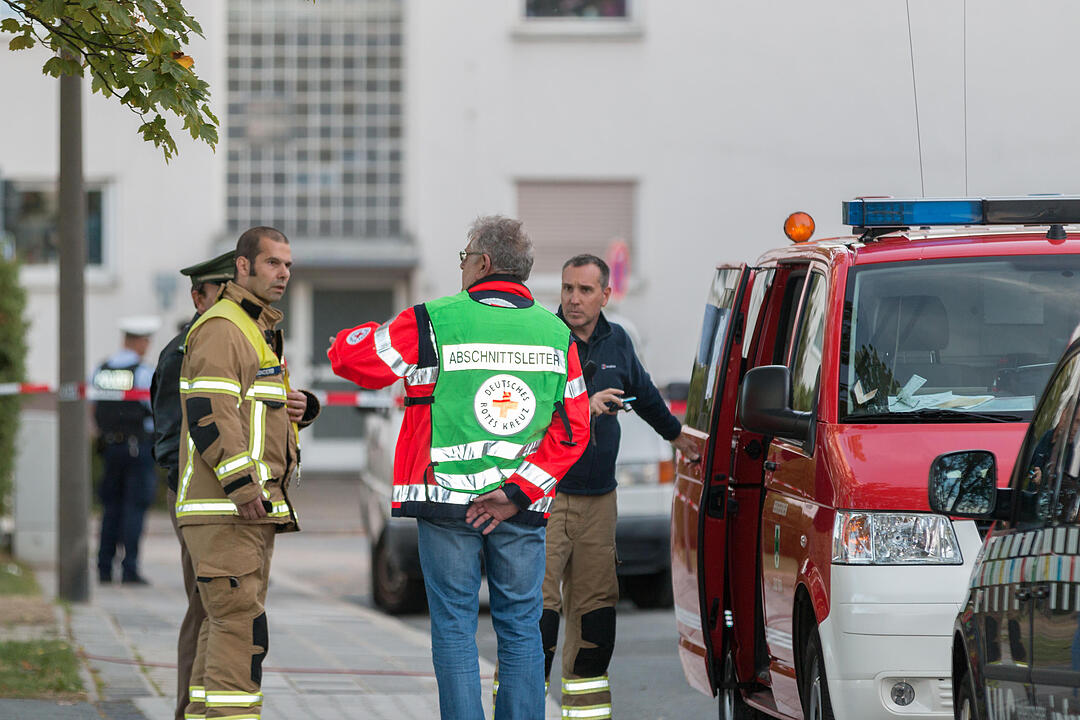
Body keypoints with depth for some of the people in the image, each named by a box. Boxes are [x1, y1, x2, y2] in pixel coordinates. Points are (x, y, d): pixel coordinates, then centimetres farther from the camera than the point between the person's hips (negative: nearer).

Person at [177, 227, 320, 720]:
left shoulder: (261, 329, 22)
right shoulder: (220, 328, -11)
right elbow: (208, 412, -20)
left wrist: (301, 407, 7)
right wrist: (242, 485, -25)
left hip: (256, 506, 10)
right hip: (223, 507, -10)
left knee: (225, 624, 11)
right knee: (240, 622, -15)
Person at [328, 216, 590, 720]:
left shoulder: (435, 323, -6)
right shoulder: (556, 334, 6)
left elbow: (348, 356, 2)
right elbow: (574, 429, 0)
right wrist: (517, 492, -5)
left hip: (447, 501, -3)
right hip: (525, 508, 3)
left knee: (454, 627, 3)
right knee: (520, 628, 8)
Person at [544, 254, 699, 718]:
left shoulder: (616, 342, 12)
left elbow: (644, 394, 31)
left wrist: (675, 433, 42)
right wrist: (579, 406, -26)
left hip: (597, 497, 6)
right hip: (543, 492, -6)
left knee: (595, 602, 6)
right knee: (538, 601, -13)